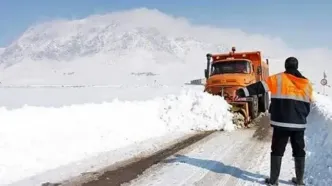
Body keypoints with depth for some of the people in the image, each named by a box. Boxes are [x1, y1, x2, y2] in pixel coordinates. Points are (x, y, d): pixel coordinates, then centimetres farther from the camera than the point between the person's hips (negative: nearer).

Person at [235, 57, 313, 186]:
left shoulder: (278, 79, -3)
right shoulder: (307, 83, 10)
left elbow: (260, 87, -8)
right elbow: (308, 104, 15)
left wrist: (243, 92, -6)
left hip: (281, 123, -3)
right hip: (299, 124, 3)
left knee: (277, 151, 5)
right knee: (299, 151, 14)